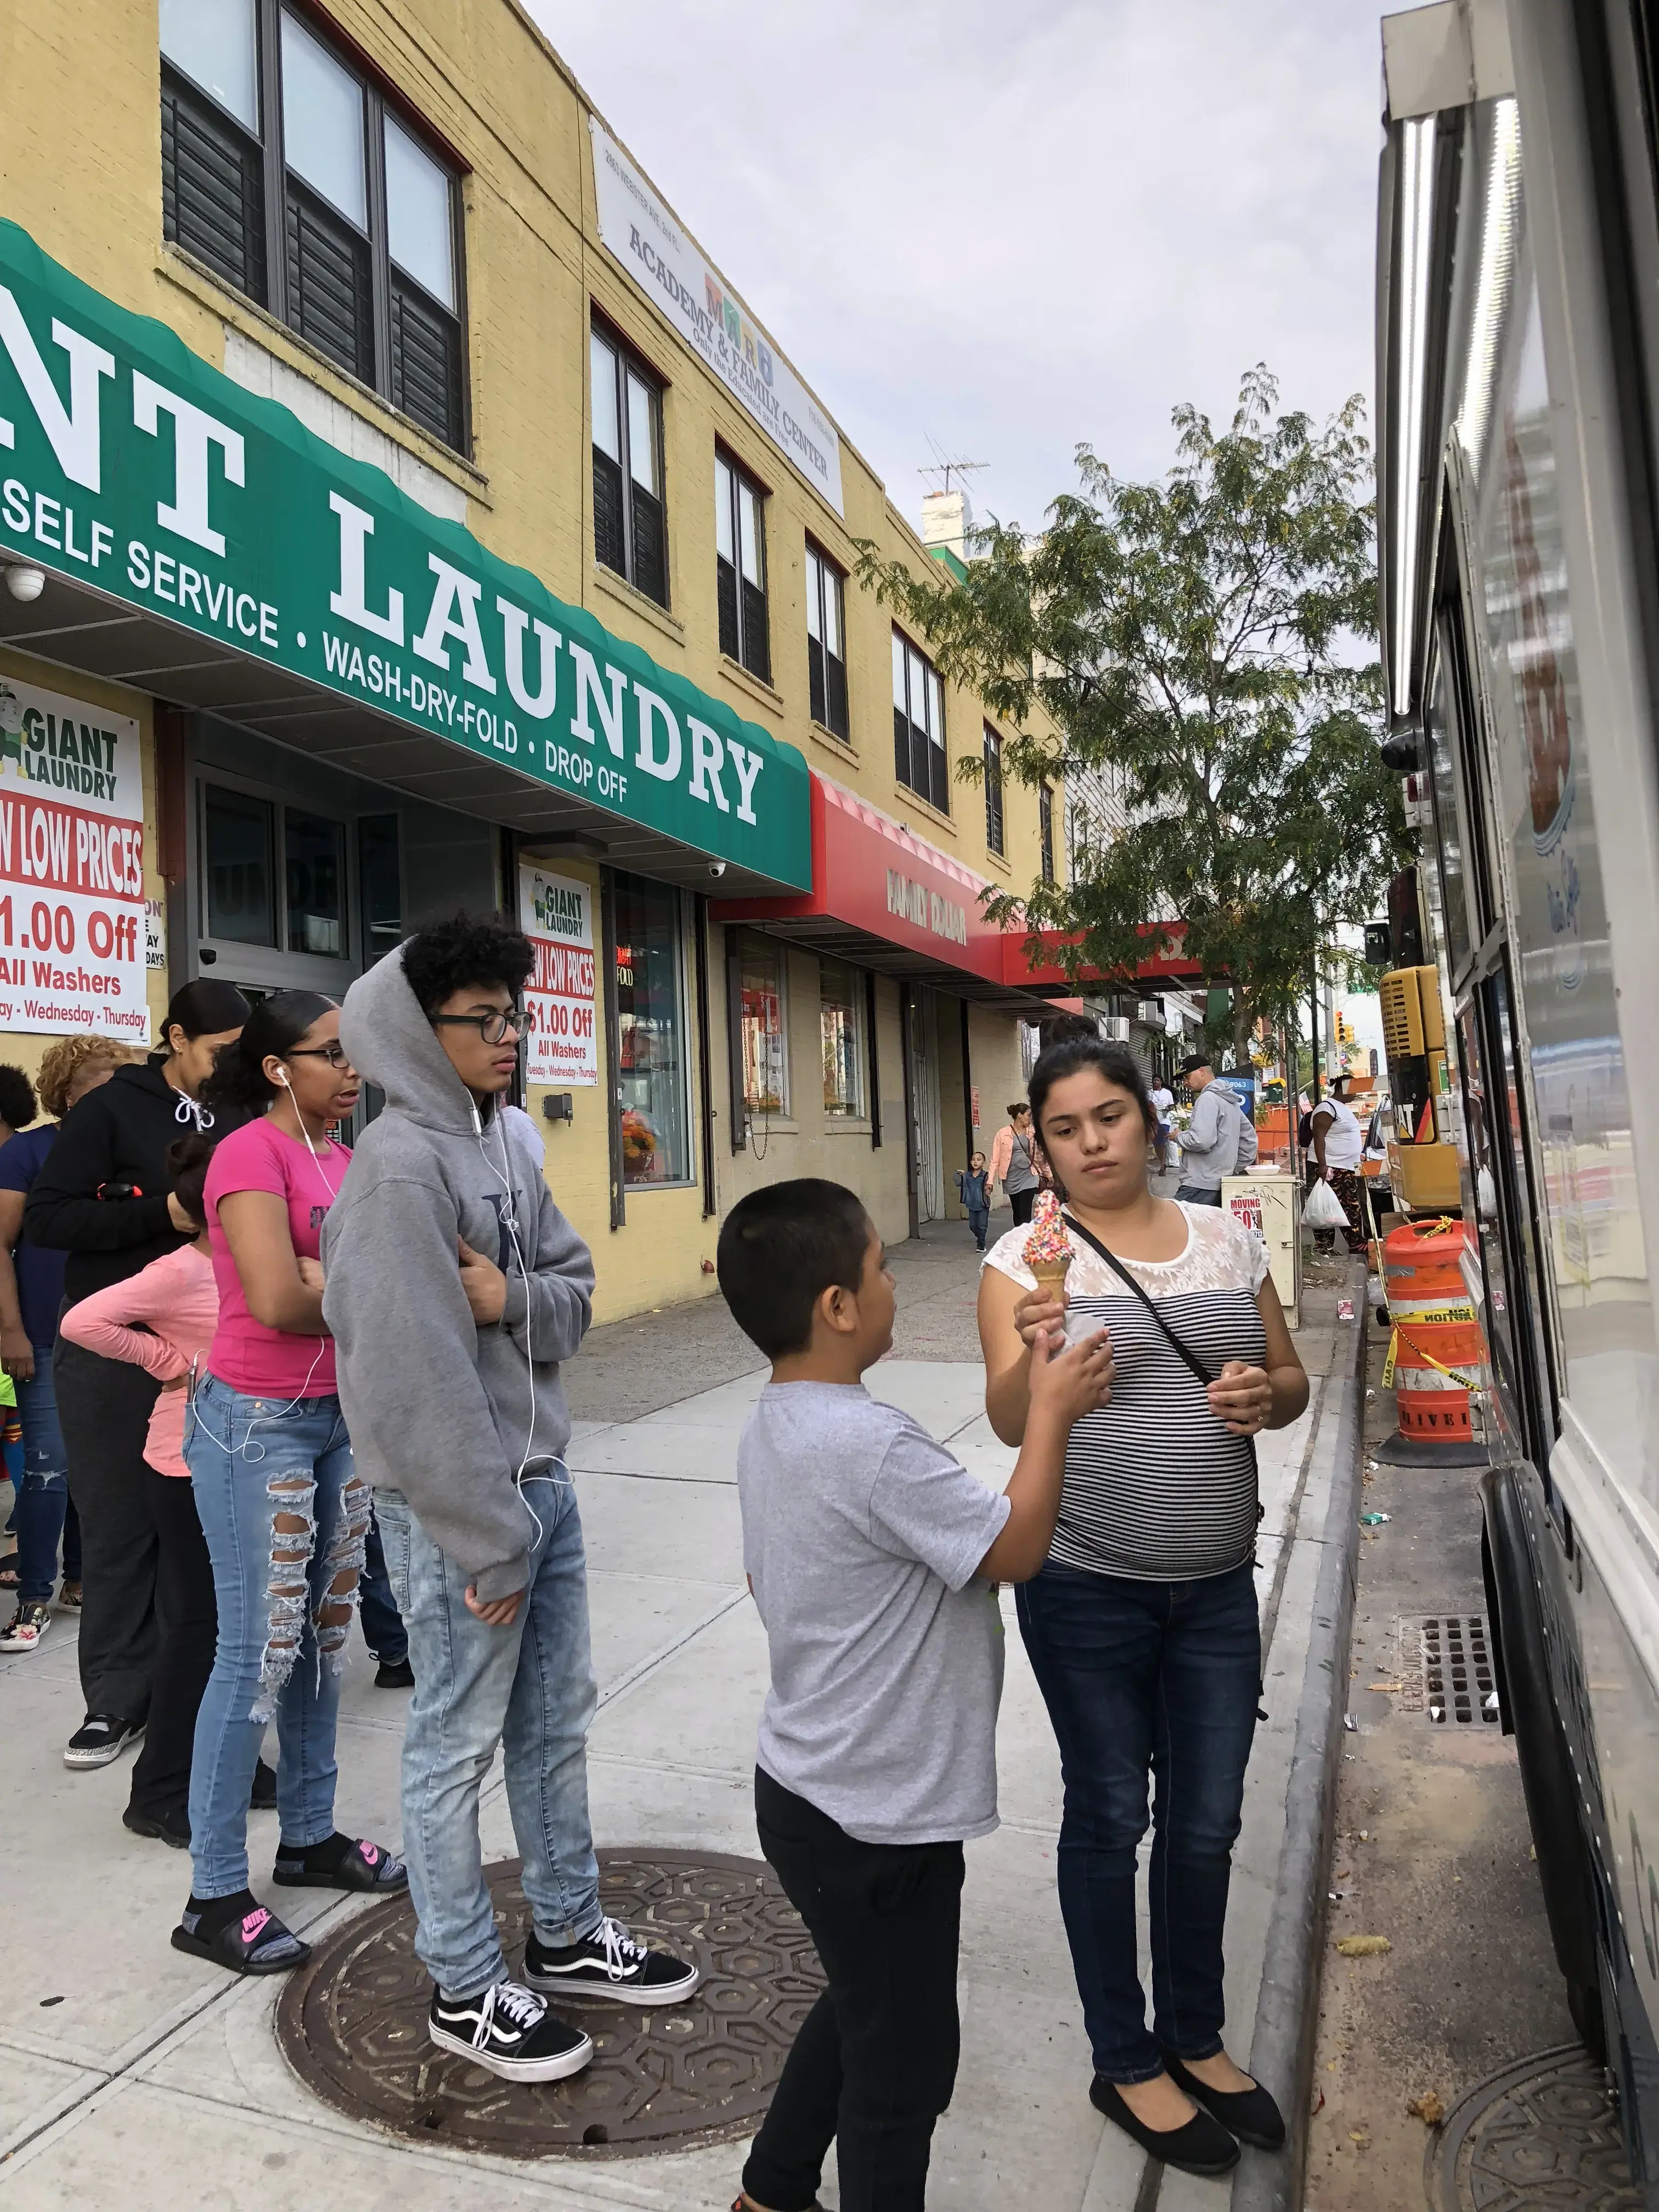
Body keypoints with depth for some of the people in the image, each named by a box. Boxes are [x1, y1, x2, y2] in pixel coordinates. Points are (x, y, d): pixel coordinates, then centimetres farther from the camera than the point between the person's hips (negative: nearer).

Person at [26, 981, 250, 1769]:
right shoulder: (112, 1109, -6)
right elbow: (44, 1218, -11)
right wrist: (163, 1213, -21)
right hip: (114, 1353, -3)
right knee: (119, 1527, 5)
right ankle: (117, 1700, 18)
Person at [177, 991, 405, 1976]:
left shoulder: (345, 1160, 9)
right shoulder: (249, 1154, -15)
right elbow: (278, 1299, -25)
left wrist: (326, 1282, -15)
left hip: (342, 1417, 8)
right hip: (258, 1424, -8)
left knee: (325, 1634, 16)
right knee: (259, 1651, -1)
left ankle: (311, 1837, 32)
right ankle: (216, 1898, 14)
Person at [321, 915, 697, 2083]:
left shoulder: (509, 1141, 7)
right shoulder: (399, 1164, -19)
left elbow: (580, 1288, 9)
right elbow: (417, 1377, -22)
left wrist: (513, 1296, -15)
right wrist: (488, 1541, -19)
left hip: (542, 1478, 8)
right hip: (455, 1504, -8)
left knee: (558, 1716, 20)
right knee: (460, 1743, 9)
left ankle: (568, 1935, 39)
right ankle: (467, 1989, 29)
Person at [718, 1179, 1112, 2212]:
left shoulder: (772, 1427, 0)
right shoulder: (872, 1445, -31)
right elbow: (1017, 1546, -22)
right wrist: (1052, 1410, -13)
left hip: (809, 1788, 10)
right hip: (879, 1819, -9)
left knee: (858, 2012, 30)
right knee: (905, 2062, 14)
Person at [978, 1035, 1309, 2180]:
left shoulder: (1227, 1239, 2)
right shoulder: (1026, 1258, -11)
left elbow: (1294, 1380, 9)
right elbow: (1009, 1422, -21)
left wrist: (1268, 1395, -13)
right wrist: (1034, 1353, -42)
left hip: (1217, 1587, 4)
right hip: (1087, 1591, -4)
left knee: (1207, 1822, 18)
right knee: (1110, 1818, 12)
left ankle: (1197, 2038, 43)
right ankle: (1127, 2064, 35)